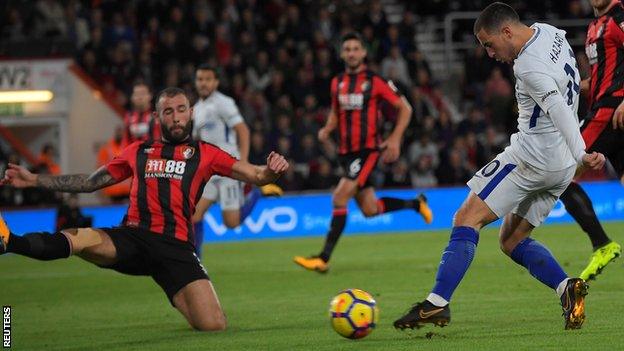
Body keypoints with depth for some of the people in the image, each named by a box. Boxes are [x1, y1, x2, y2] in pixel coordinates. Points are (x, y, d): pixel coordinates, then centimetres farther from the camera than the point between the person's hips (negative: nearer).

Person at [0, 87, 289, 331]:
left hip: (176, 246, -1)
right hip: (132, 239, 1)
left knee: (214, 327, -17)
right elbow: (89, 182, 29)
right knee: (79, 238, -32)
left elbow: (256, 176, 9)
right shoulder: (138, 152, 22)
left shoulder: (205, 154, 15)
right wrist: (34, 180, 24)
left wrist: (271, 170, -16)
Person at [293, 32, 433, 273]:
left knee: (339, 198, -20)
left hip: (368, 149, -7)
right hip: (346, 151, 7)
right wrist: (327, 130, 3)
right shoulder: (337, 83, 9)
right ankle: (416, 203, 37)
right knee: (370, 210, 10)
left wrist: (395, 139, -10)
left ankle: (323, 259, -18)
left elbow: (405, 108, -1)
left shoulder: (375, 81, -7)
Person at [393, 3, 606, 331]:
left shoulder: (528, 66, -20)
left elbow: (558, 108, -32)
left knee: (467, 218, -9)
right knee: (511, 240, 15)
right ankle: (567, 287, -4)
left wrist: (580, 154, -41)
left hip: (531, 155, -10)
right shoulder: (551, 33, 9)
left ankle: (437, 303, -17)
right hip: (561, 168, 10)